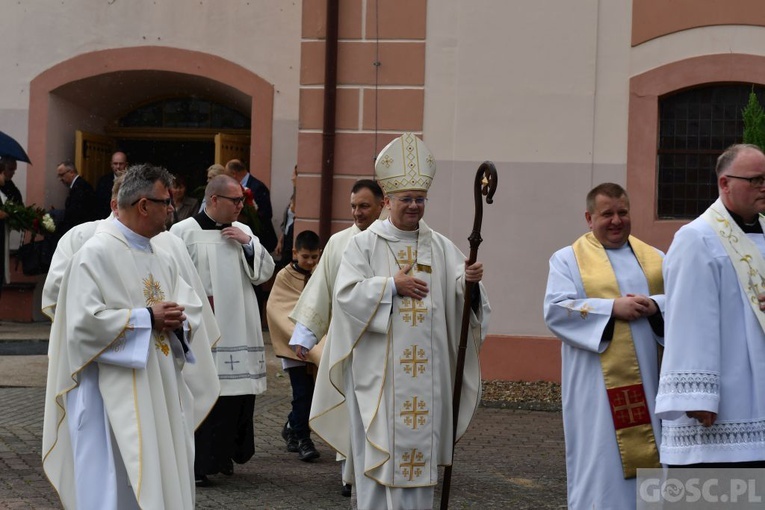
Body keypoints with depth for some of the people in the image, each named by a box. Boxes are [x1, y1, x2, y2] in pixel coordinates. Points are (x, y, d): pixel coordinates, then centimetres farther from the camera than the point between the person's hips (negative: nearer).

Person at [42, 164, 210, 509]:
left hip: (161, 397, 8)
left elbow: (193, 310, 13)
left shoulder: (162, 260, 14)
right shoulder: (96, 254, -11)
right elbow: (84, 321, -20)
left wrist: (178, 321, -11)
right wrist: (147, 317, -16)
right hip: (114, 400, -8)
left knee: (159, 481, 11)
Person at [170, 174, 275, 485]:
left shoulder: (242, 232, 13)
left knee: (237, 394, 6)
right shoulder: (184, 232, -3)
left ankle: (222, 454, 21)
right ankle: (194, 464, 0)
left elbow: (265, 272, 9)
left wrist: (248, 243, -3)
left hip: (239, 330, 6)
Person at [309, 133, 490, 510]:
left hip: (424, 369, 3)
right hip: (377, 367, -3)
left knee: (419, 442, 6)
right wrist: (392, 286, -15)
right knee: (378, 446, 0)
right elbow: (346, 292, -10)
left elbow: (459, 295, -1)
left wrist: (470, 282, -22)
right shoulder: (365, 244, -1)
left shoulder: (440, 247, 8)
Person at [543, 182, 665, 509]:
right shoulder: (568, 259, 4)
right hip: (598, 384, -4)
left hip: (648, 379, 4)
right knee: (601, 459, -3)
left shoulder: (654, 258, 15)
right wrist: (612, 307, -16)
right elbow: (556, 310, -9)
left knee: (648, 456, 5)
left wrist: (656, 306, -14)